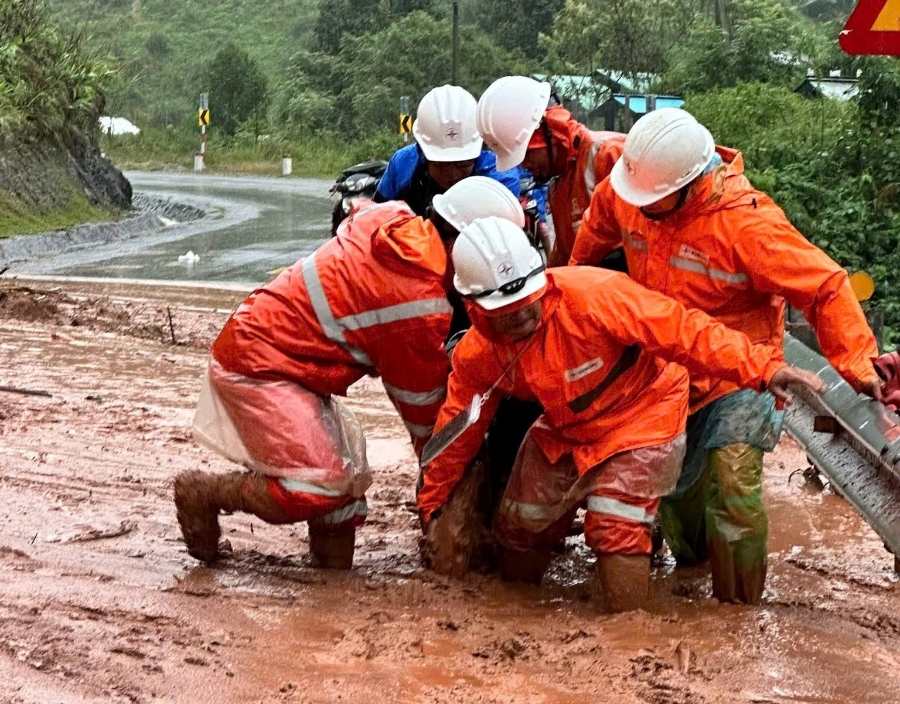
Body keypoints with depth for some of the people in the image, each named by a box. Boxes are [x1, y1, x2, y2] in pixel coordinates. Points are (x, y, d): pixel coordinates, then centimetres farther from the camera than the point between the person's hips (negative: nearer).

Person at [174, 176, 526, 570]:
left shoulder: (392, 221, -1)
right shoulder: (421, 304, -22)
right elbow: (420, 396, -9)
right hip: (258, 370, -10)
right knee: (325, 489, -14)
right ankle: (204, 492, 0)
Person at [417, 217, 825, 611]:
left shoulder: (593, 295, -33)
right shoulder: (477, 354, -15)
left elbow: (686, 332, -34)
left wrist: (762, 369, -42)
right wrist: (432, 504, 6)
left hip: (640, 415, -5)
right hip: (563, 431, 6)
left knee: (615, 533, -20)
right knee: (519, 525, 13)